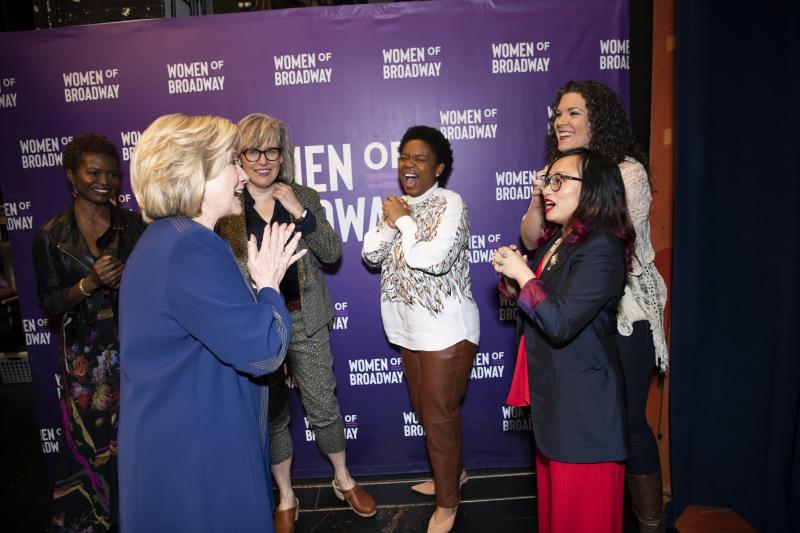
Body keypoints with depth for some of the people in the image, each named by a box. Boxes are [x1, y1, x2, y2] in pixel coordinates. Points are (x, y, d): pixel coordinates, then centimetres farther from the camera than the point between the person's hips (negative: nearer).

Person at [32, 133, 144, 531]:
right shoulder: (51, 235, -2)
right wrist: (89, 283, -17)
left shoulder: (133, 224, 2)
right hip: (85, 355, -1)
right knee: (94, 443, 5)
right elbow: (48, 302, -2)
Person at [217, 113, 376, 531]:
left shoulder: (304, 197, 2)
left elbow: (332, 254, -5)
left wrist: (300, 213, -16)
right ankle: (286, 499, 35)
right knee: (272, 415, 13)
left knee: (323, 407, 10)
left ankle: (344, 481, 36)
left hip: (305, 320, 1)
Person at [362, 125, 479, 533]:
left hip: (446, 331, -8)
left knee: (439, 416, 4)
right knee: (423, 408, 21)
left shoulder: (450, 203, -13)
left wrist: (403, 220, -16)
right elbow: (371, 256, 5)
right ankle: (452, 473, 44)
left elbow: (435, 259, -27)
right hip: (410, 330, 8)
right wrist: (390, 221, -9)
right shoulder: (398, 204, 9)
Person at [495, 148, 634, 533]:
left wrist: (522, 273, -16)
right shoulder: (553, 241, 9)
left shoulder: (601, 249, -20)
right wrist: (510, 279, -4)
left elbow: (560, 323, -27)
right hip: (550, 394, 9)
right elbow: (532, 305, 15)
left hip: (583, 405, -9)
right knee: (552, 500, 23)